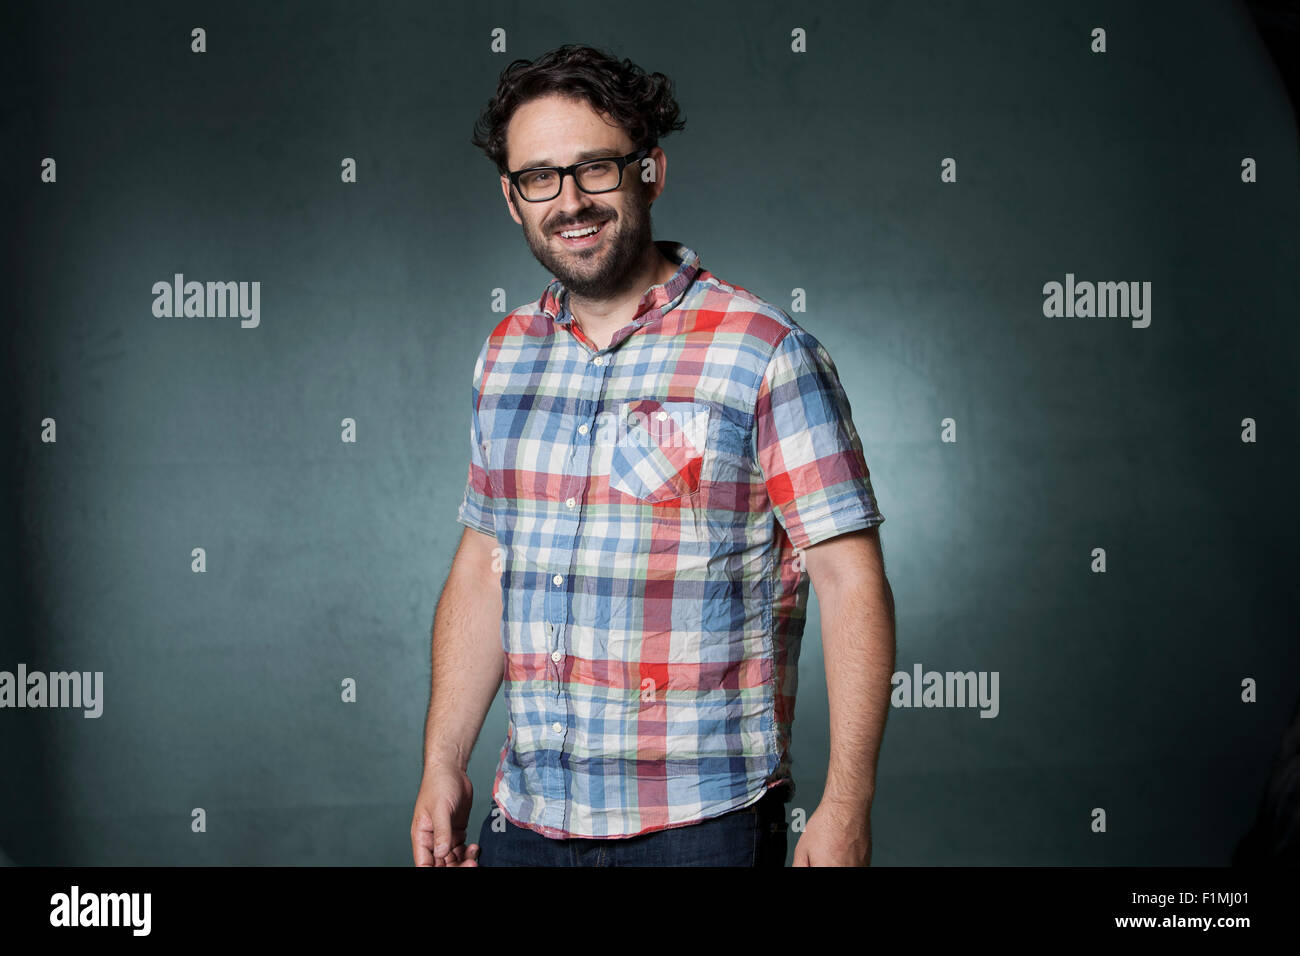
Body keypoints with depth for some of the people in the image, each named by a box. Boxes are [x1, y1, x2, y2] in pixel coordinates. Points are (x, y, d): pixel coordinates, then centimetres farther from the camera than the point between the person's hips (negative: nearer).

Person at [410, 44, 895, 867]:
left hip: (701, 823, -5)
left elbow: (852, 581, -12)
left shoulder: (766, 353, -10)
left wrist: (847, 808, -17)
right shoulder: (507, 353, 7)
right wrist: (443, 765, 9)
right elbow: (482, 569, 13)